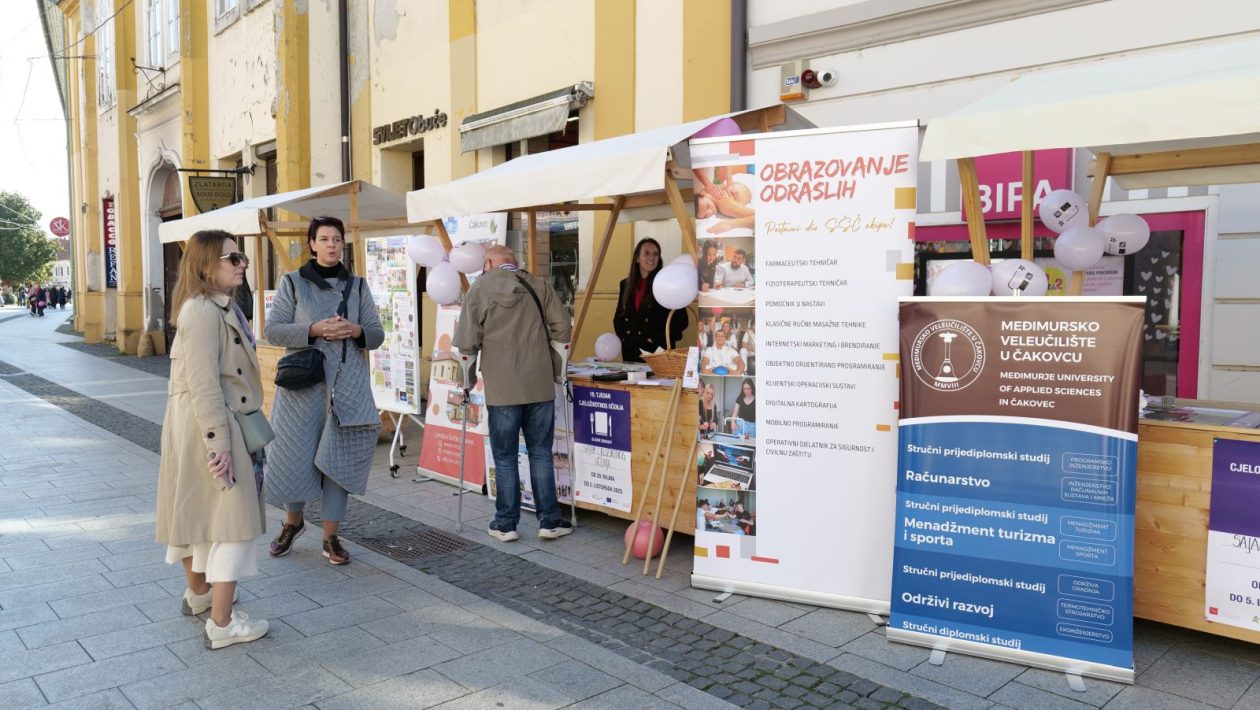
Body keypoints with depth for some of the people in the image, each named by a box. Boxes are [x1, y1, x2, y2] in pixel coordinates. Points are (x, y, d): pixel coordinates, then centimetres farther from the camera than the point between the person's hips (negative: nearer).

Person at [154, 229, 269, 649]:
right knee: (233, 518, -4)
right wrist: (219, 442, -24)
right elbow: (203, 383, -25)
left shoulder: (219, 307, 13)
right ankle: (222, 623, 2)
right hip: (210, 427, -10)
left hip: (201, 426, 10)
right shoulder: (203, 311, -20)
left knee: (198, 511, 22)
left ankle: (198, 593, 40)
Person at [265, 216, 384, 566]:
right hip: (303, 383, -1)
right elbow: (273, 330, -2)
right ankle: (292, 521, 31)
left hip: (348, 385, 2)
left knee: (339, 458, 1)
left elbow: (377, 335, 11)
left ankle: (331, 537, 13)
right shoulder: (292, 282, 4)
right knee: (296, 455, 3)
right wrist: (313, 330, -17)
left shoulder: (357, 285, 11)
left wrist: (357, 331, -11)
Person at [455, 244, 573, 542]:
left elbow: (466, 342, -10)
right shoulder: (539, 285, 2)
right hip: (540, 384, 2)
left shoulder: (481, 287, -4)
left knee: (504, 458, 9)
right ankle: (549, 520, 16)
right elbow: (563, 330, 1)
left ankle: (506, 524, 16)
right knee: (541, 453, 11)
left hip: (502, 388, -2)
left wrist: (480, 347, 11)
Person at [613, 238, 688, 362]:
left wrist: (657, 340, -11)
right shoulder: (626, 284, 11)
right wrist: (623, 338, 4)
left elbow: (680, 320, -7)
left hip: (657, 352, -4)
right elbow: (618, 317, 19)